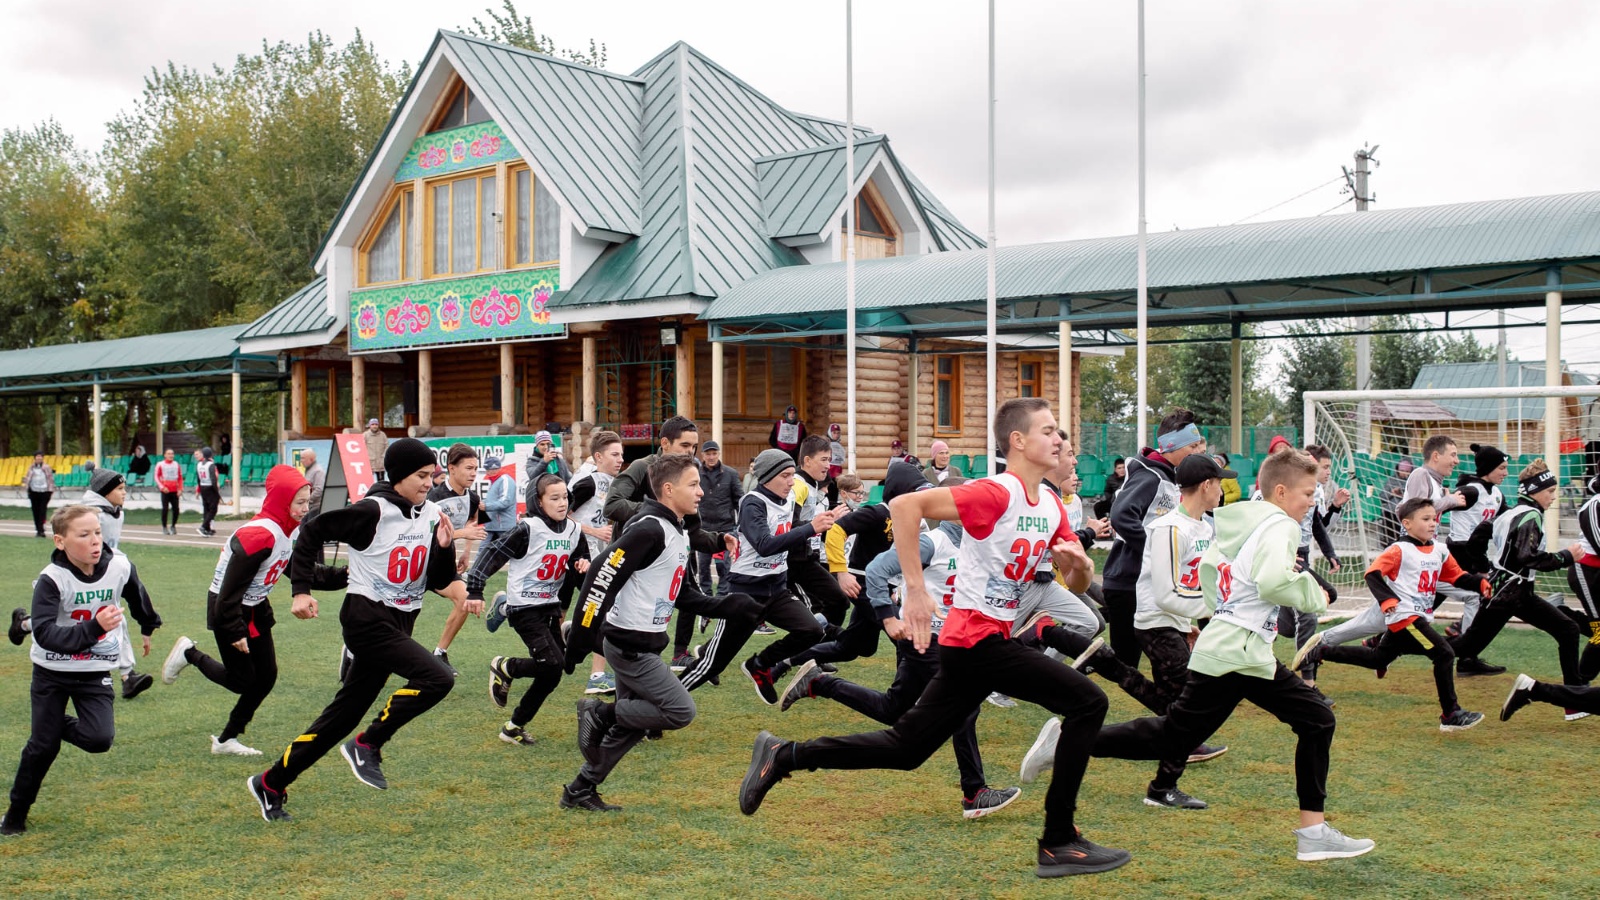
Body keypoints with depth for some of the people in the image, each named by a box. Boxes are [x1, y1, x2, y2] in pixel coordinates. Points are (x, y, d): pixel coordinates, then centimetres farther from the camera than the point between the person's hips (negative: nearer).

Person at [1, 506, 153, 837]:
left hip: (95, 672, 2)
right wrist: (94, 628, -43)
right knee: (43, 745, 3)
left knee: (99, 739, -14)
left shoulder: (120, 567, -12)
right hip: (52, 672, -2)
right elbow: (46, 634, -31)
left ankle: (61, 726, 19)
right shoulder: (51, 579, -21)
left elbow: (138, 599, 11)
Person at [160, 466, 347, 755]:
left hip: (255, 610, 9)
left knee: (266, 677, 7)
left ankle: (227, 739, 20)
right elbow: (230, 589, -26)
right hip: (226, 610, -9)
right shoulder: (259, 535, -28)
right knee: (241, 680, -2)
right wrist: (235, 632, -24)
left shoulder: (289, 533, 1)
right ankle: (189, 654, 21)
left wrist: (344, 577, -3)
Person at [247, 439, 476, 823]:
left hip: (399, 624, 7)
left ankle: (271, 784, 26)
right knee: (436, 678, -23)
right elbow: (312, 532, -9)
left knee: (344, 715, 12)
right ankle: (367, 745, -6)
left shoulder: (432, 515, 5)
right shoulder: (373, 511, -14)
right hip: (367, 619, -7)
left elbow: (439, 579, 7)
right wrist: (301, 590, -13)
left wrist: (444, 547, -11)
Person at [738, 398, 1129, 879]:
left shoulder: (1051, 507, 11)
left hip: (965, 641, 9)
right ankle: (1059, 843, -2)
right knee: (1088, 702, -10)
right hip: (979, 636, -9)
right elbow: (905, 505, -23)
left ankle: (782, 756, 21)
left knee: (905, 749, 12)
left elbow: (1078, 584, 18)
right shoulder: (995, 493, -16)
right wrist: (915, 589, -25)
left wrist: (1079, 562, -6)